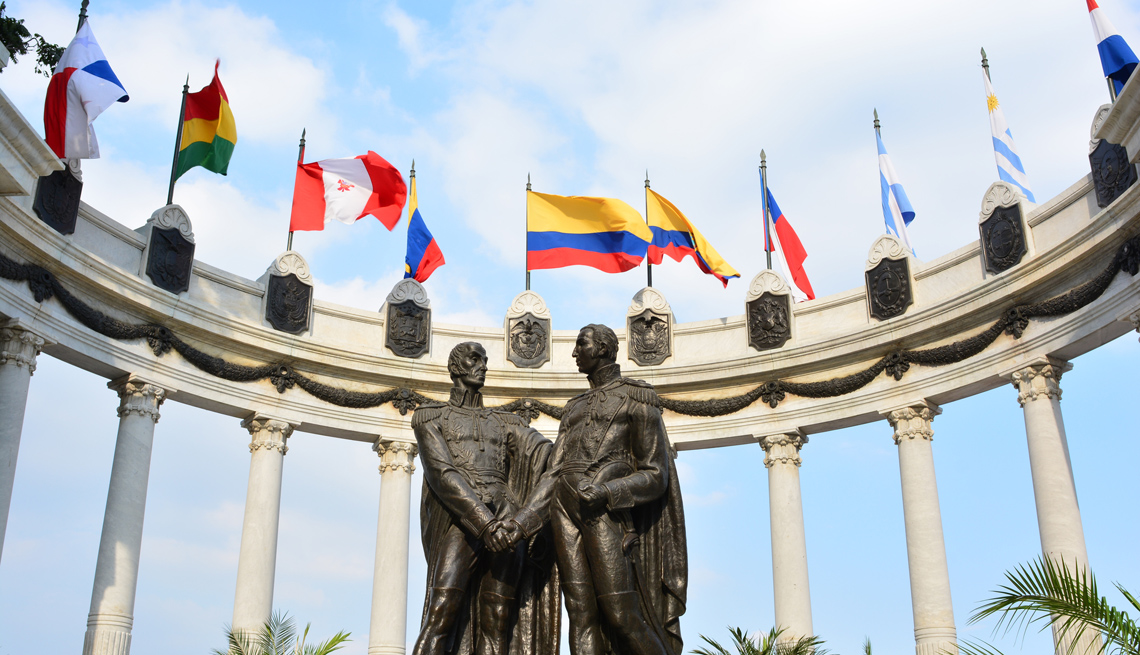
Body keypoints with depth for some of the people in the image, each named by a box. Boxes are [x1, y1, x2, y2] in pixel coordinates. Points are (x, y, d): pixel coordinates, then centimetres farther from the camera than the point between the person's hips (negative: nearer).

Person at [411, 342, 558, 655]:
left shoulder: (504, 421, 26)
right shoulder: (429, 415, 14)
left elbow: (549, 457, 10)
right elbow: (441, 473, -3)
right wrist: (485, 524, -18)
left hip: (506, 521, 4)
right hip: (460, 522, -4)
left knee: (496, 626, -6)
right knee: (440, 619, -21)